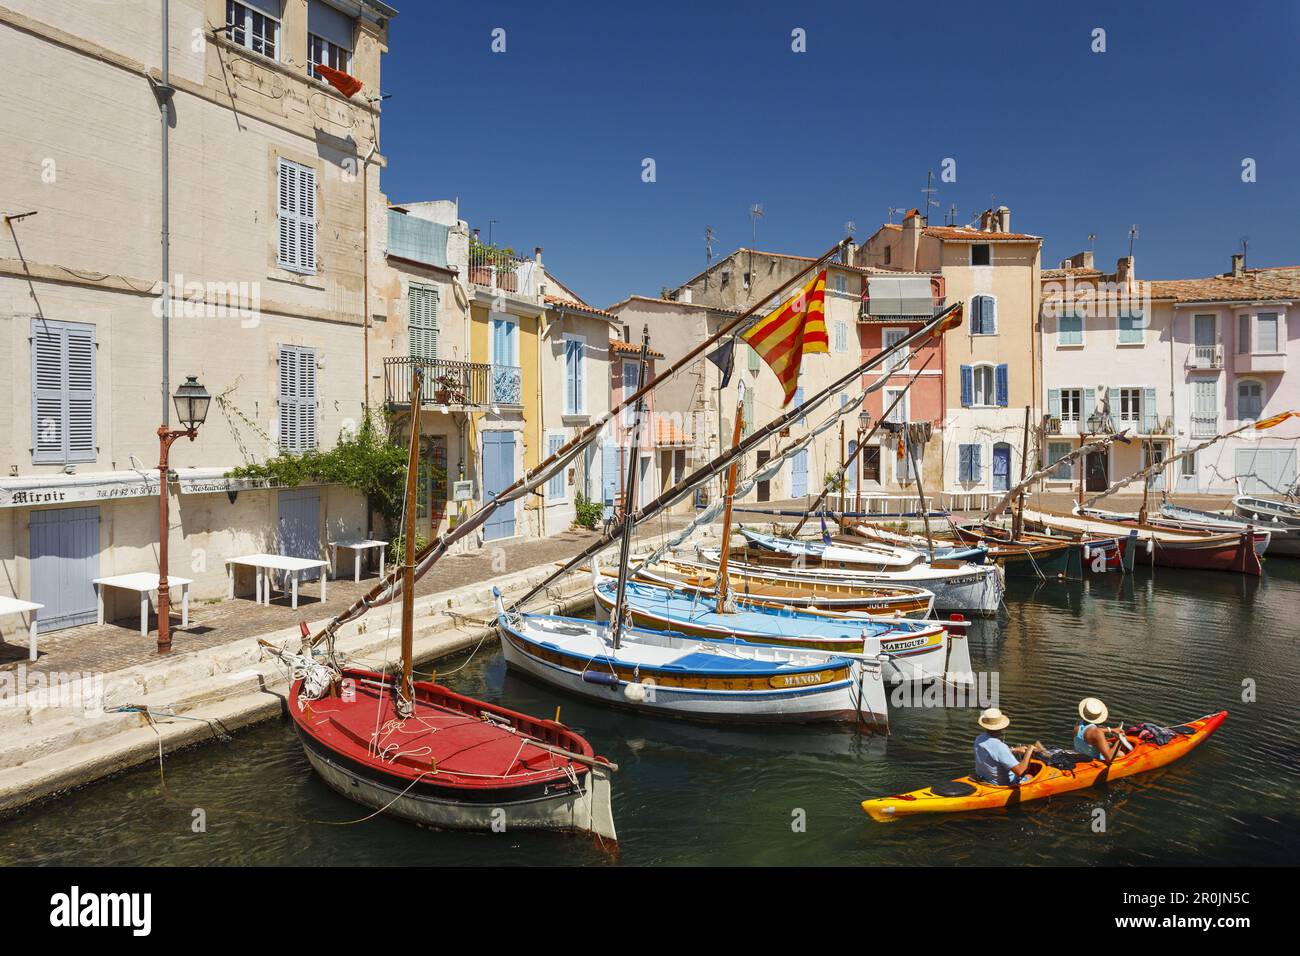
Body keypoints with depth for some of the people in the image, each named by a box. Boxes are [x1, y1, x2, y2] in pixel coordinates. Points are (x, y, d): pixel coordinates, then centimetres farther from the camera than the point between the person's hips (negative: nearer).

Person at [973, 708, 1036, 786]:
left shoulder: (978, 739, -8)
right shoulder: (999, 747, -33)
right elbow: (1019, 771, -32)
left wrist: (1014, 750, 11)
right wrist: (1029, 752, -20)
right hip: (1003, 784, -7)